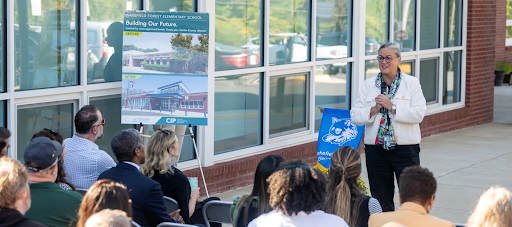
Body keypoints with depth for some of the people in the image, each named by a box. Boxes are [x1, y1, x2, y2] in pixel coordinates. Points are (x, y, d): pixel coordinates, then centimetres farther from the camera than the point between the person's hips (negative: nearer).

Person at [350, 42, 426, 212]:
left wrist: (392, 107, -16)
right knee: (380, 196, 8)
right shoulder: (369, 85, 10)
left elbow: (419, 114, -10)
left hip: (405, 148, -3)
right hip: (376, 148, 3)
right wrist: (373, 110, -13)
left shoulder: (411, 83, 2)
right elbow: (355, 116, 4)